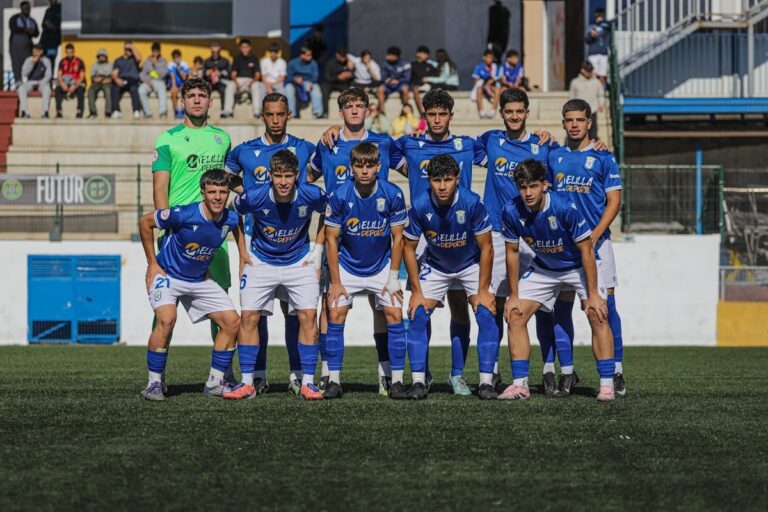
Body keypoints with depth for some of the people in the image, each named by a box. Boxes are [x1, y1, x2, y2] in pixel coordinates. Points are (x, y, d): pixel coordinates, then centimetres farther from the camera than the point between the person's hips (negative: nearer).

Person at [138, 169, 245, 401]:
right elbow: (145, 222, -14)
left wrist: (243, 254, 8)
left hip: (199, 280, 6)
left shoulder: (230, 219, -11)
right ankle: (154, 384, -17)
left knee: (232, 322, -2)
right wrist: (152, 264, -10)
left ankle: (215, 383, 10)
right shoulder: (183, 215, -27)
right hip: (167, 275, -6)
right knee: (167, 319, -29)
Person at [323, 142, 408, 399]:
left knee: (394, 315, -9)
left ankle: (397, 380, -2)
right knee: (335, 315, -9)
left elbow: (397, 238, -6)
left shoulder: (393, 195, -15)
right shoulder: (339, 196, -16)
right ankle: (334, 381, -1)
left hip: (382, 266, 0)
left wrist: (393, 278, -8)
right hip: (347, 266, 0)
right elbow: (331, 240, -9)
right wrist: (336, 282, -10)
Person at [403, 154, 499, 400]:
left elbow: (486, 247, -17)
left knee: (486, 315, -16)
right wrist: (416, 291, -11)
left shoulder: (472, 203, -28)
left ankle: (486, 381, -8)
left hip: (471, 265, -1)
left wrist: (483, 290, -17)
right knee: (417, 316, -12)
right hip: (435, 267, 1)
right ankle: (418, 381, -4)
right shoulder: (419, 206, -24)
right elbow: (408, 248, -10)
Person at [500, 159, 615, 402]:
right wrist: (513, 296, -3)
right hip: (543, 269, 4)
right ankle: (519, 384, -1)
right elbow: (512, 252, -5)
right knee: (515, 316, -8)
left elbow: (586, 250, -23)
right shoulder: (511, 212, -21)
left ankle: (606, 384, -14)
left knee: (597, 316, -20)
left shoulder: (565, 208, -32)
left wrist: (592, 295, -23)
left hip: (579, 265, -4)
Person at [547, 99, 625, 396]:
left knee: (606, 304, -7)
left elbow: (614, 201, -3)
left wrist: (594, 235, -15)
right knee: (561, 307, 1)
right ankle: (567, 372, 9)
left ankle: (616, 372, -2)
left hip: (596, 241, -3)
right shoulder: (554, 157, 11)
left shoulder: (602, 157, 1)